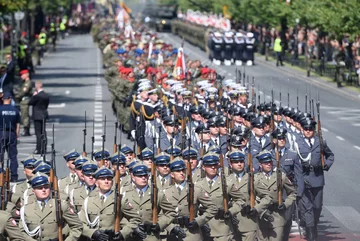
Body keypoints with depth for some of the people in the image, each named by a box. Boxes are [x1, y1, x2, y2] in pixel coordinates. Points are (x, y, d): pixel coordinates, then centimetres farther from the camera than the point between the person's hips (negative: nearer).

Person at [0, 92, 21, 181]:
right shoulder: (15, 110, 3)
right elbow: (18, 124, 7)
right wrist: (17, 135, 14)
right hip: (12, 134, 3)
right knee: (13, 156, 6)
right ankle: (14, 176, 4)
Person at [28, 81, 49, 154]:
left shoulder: (37, 96, -18)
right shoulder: (46, 96, 5)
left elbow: (30, 102, -11)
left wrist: (33, 95, -1)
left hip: (37, 116, -7)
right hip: (44, 115, 7)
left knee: (38, 133, -5)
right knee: (43, 132, 11)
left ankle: (38, 149, -5)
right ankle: (44, 149, 13)